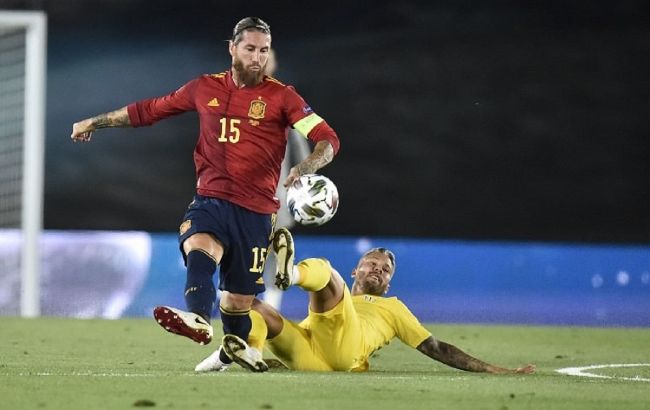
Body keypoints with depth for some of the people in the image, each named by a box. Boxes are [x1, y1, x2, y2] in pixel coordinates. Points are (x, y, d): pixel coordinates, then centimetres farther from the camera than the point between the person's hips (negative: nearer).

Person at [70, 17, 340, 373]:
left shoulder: (281, 97, 2)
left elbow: (327, 139, -6)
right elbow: (150, 110, 24)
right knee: (199, 247, -32)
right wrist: (95, 122, 31)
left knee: (238, 299, -2)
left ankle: (236, 353, 24)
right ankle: (198, 321, -56)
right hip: (210, 199, 1)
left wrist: (305, 169, -27)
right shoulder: (205, 89, 11)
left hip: (255, 209, -1)